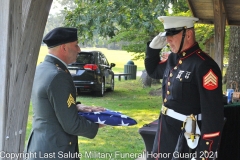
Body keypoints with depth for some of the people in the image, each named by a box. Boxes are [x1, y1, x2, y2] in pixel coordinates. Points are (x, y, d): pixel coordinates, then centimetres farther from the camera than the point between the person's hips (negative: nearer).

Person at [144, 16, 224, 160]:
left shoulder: (204, 65, -21)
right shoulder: (173, 59, 5)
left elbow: (213, 114, -24)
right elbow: (153, 71, 27)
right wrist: (154, 47, 7)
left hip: (186, 139, -8)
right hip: (166, 133, 8)